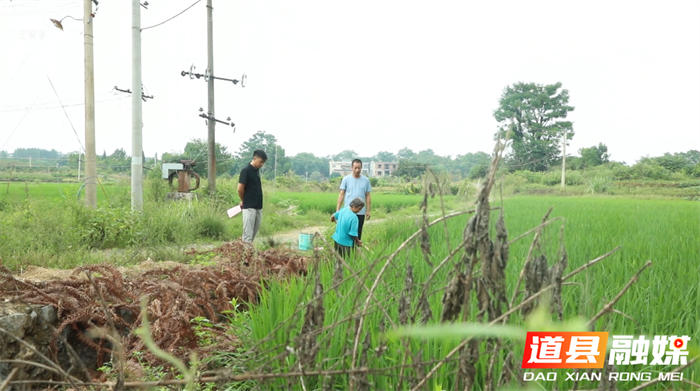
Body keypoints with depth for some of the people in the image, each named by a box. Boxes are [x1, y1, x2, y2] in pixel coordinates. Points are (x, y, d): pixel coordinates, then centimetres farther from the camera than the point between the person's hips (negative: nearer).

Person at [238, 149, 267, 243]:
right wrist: (244, 201, 1)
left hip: (258, 207, 8)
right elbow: (240, 189, -15)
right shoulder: (246, 171, -14)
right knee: (248, 234, -8)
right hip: (249, 207, -8)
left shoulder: (257, 170, 12)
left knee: (254, 233, 12)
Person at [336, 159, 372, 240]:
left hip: (361, 212, 2)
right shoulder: (346, 179, 0)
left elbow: (368, 196, 8)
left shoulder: (366, 180, 5)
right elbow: (341, 194, 1)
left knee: (358, 233, 6)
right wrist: (337, 209, -4)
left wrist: (368, 211, 5)